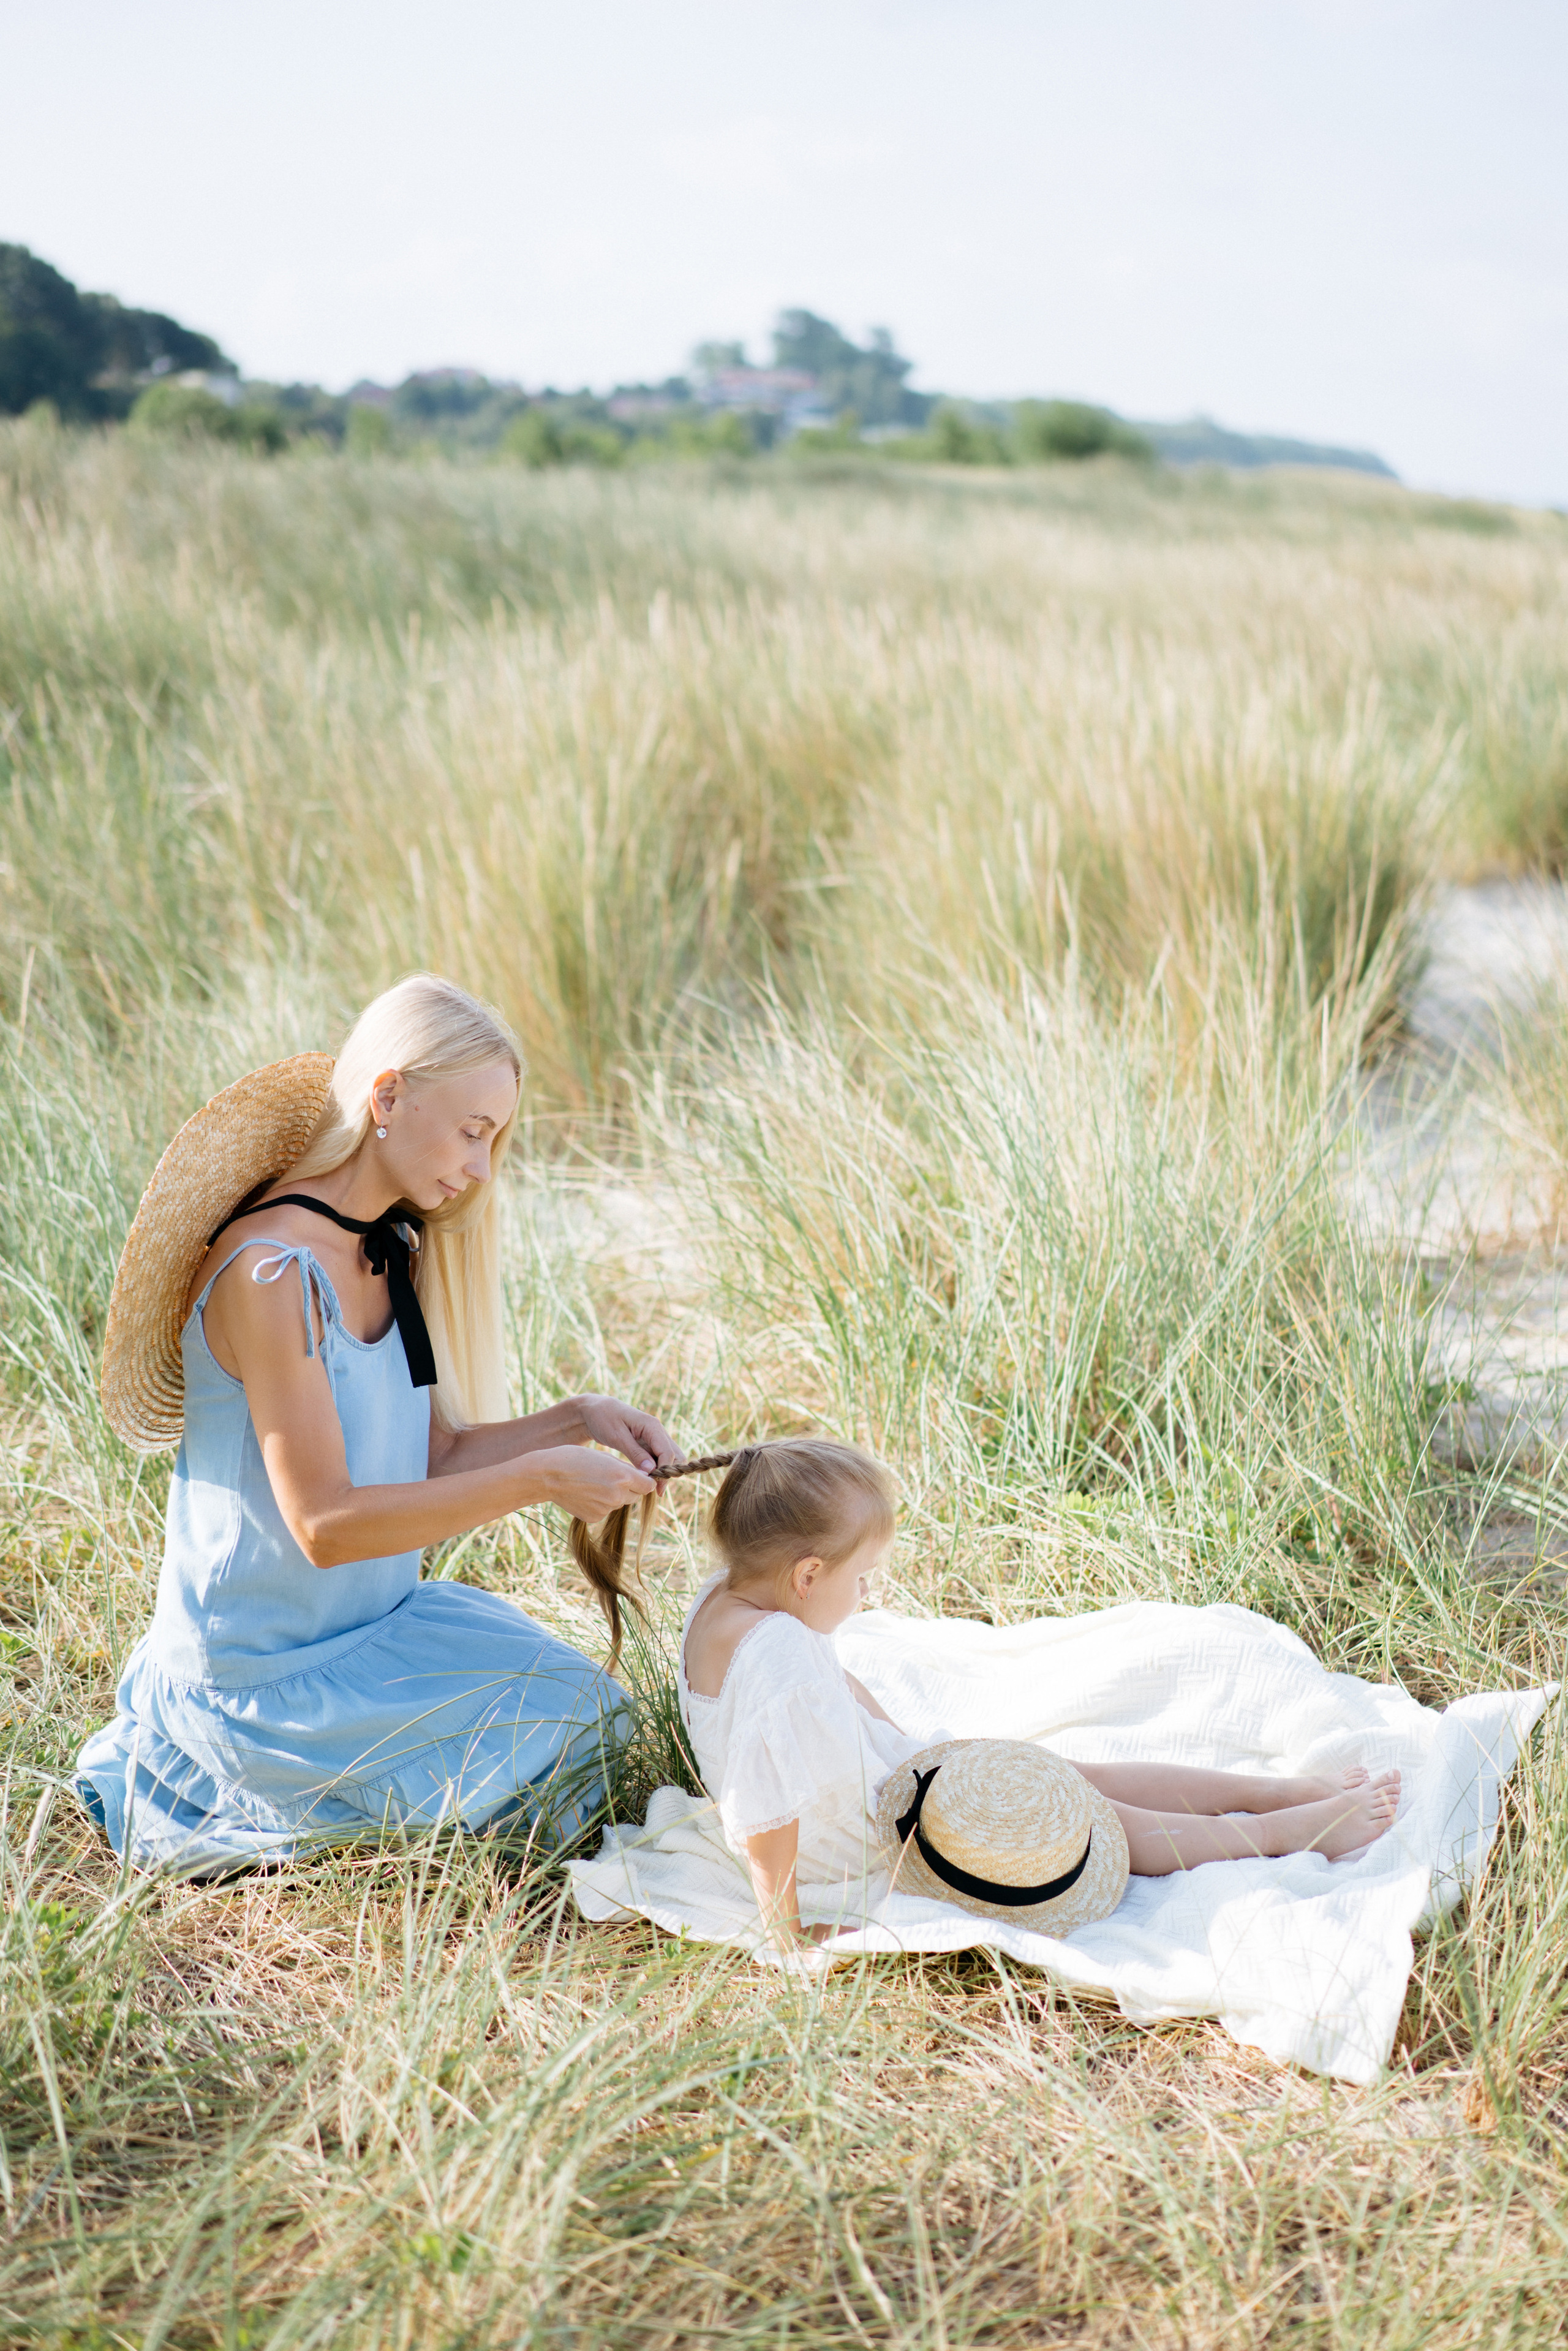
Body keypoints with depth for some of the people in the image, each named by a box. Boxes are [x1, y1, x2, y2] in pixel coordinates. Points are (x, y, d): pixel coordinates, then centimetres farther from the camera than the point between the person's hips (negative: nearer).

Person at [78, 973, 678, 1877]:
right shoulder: (271, 1273, -25)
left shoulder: (392, 1251, 4)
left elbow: (433, 1455, 6)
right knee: (563, 1739, -11)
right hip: (269, 1674, -9)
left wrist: (576, 1421, -9)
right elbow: (325, 1522, -28)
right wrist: (536, 1478, -27)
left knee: (592, 1707, 7)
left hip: (374, 1623, 9)